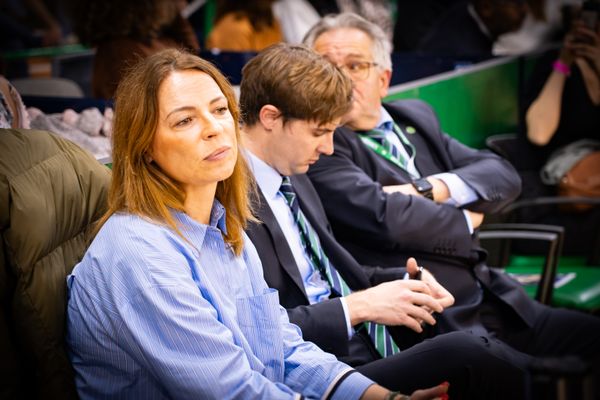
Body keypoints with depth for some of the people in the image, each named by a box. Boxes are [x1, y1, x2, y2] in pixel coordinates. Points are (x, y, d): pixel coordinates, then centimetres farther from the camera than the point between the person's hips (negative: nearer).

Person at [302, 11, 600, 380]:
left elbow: (504, 175, 9)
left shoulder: (416, 118, 18)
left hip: (498, 306, 7)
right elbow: (385, 217, -19)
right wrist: (465, 220, -1)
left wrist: (430, 189, -9)